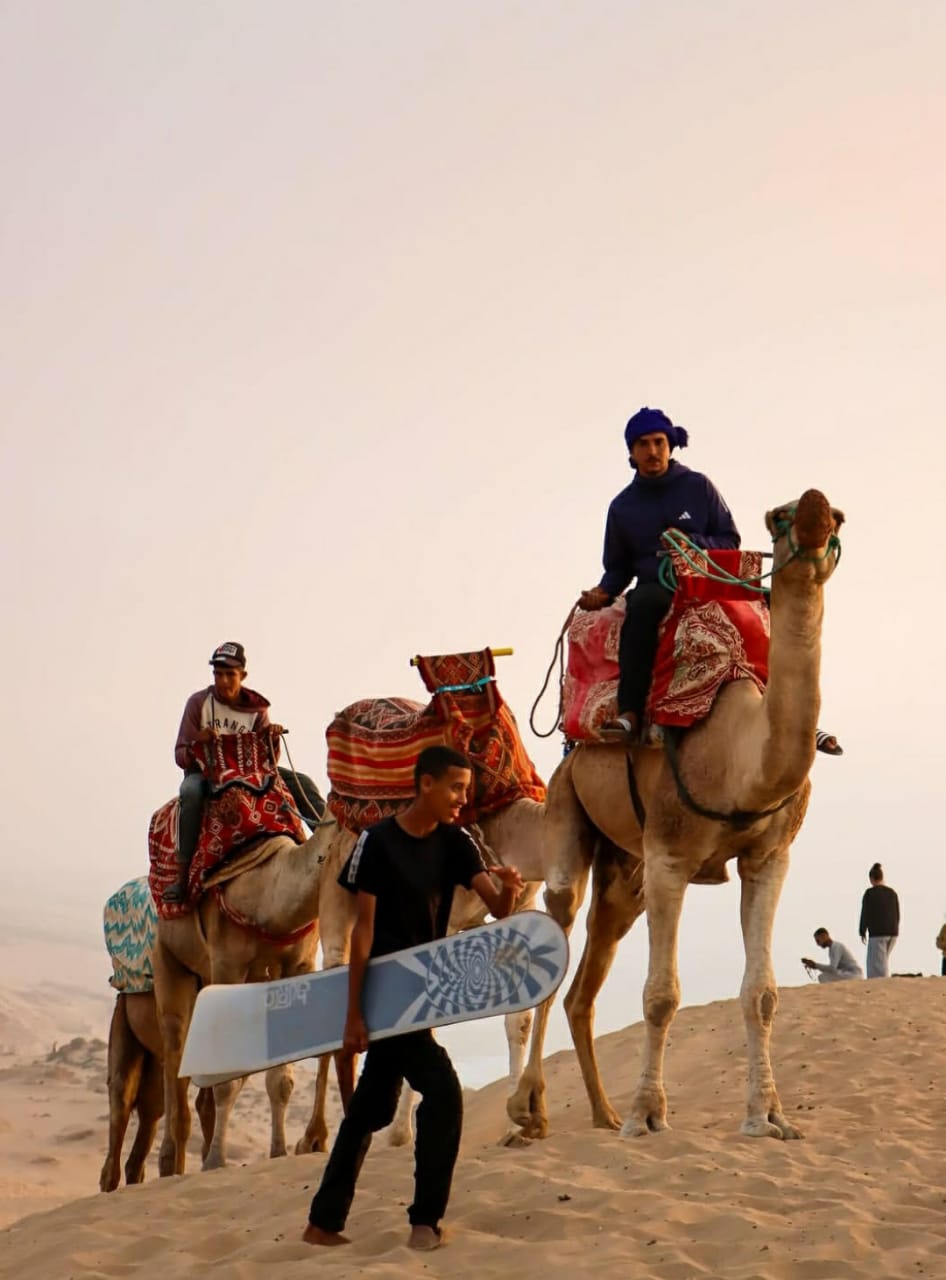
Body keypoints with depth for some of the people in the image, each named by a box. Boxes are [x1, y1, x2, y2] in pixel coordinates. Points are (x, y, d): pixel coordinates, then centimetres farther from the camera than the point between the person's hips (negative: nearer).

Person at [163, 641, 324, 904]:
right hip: (203, 771, -3)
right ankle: (182, 877, -39)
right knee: (191, 791, -40)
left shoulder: (256, 709, 2)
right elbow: (181, 756, -5)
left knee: (301, 781, -13)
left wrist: (273, 740, -18)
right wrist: (196, 745, -28)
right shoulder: (198, 702, -5)